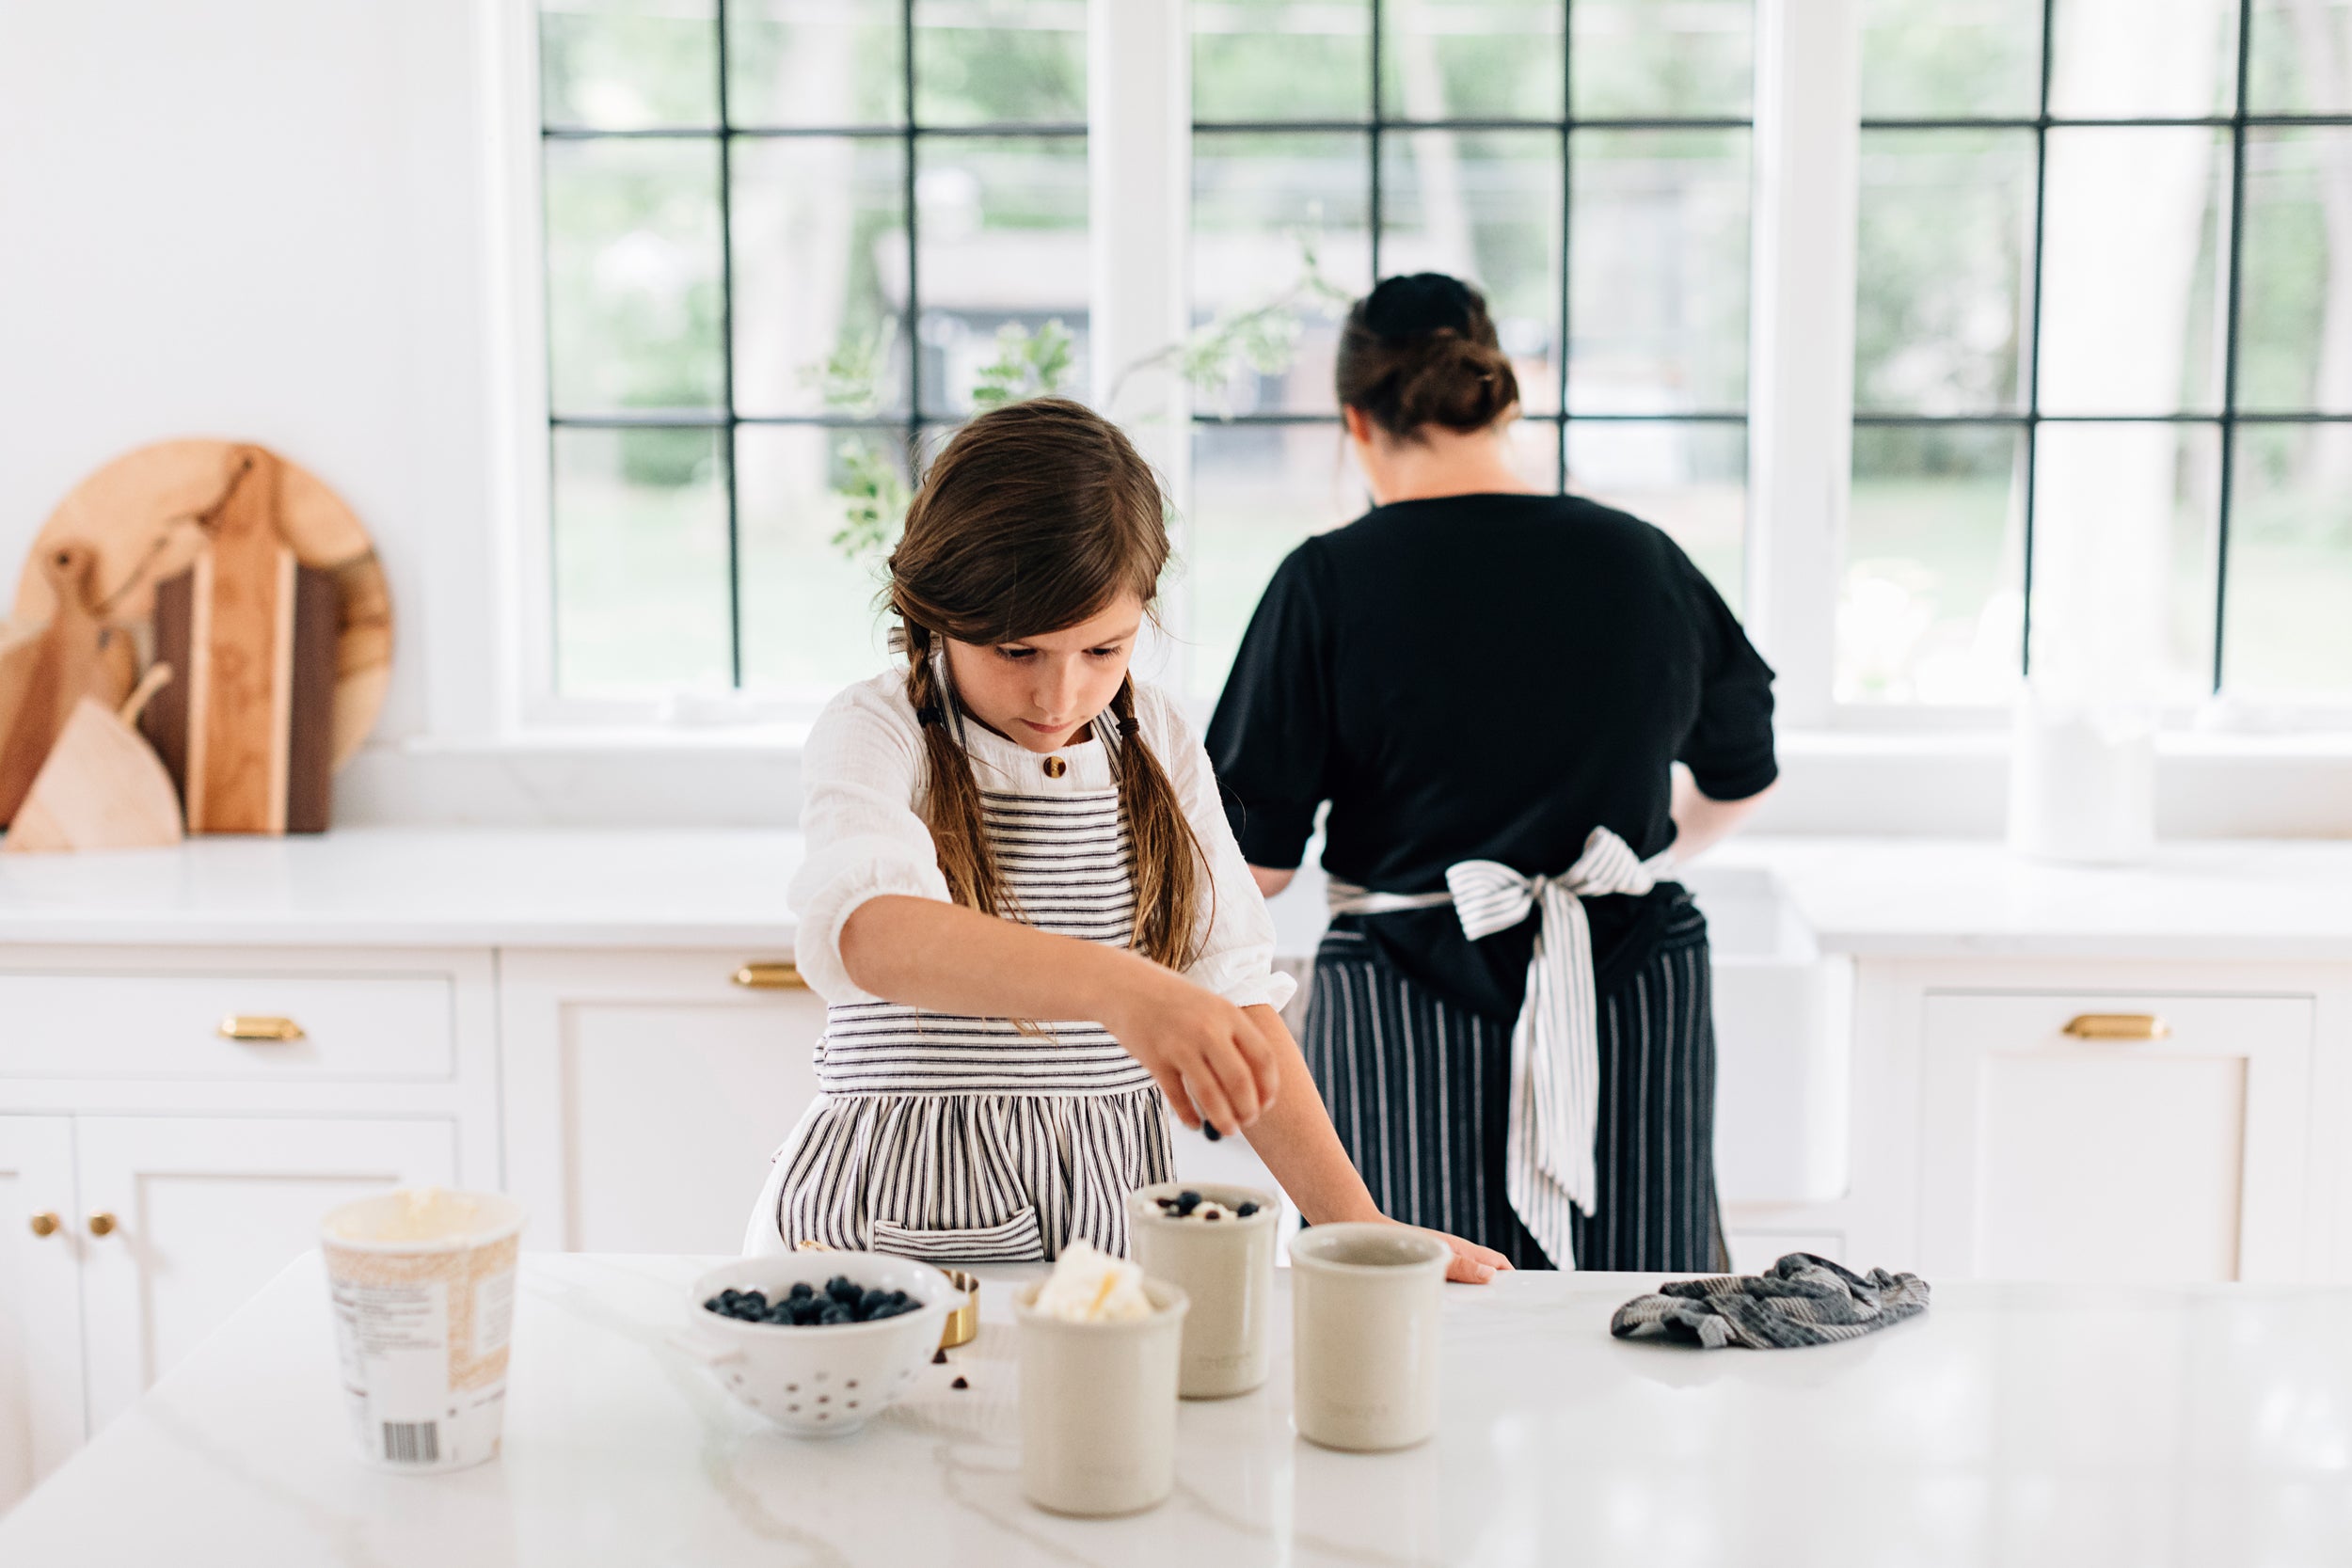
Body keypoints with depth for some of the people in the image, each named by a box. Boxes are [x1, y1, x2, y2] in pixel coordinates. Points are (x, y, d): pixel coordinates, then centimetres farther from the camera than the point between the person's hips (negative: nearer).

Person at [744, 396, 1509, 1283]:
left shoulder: (1159, 746, 8)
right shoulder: (875, 737, -7)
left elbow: (1233, 986, 9)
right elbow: (863, 931, -28)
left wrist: (1355, 1224, 0)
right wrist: (1117, 986, -44)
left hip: (1112, 1212, 3)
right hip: (904, 1214, -3)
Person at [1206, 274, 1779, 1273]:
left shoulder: (1329, 582, -6)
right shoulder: (1642, 561, 5)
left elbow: (1256, 864, -5)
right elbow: (1740, 779, 21)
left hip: (1406, 1023, -3)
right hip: (1637, 1011, 3)